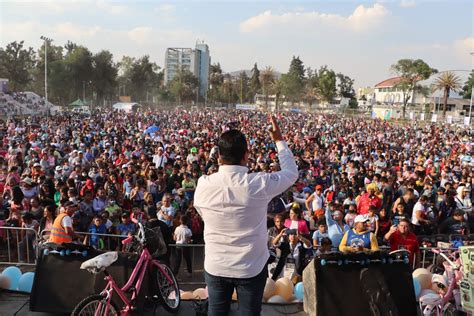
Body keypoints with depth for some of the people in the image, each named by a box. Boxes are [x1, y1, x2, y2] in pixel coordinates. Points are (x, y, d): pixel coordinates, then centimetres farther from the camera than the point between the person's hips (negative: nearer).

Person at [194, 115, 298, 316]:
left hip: (215, 267, 2)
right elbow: (291, 172, -2)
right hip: (252, 267, -2)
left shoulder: (203, 185, -15)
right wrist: (279, 140, 8)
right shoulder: (259, 184, -21)